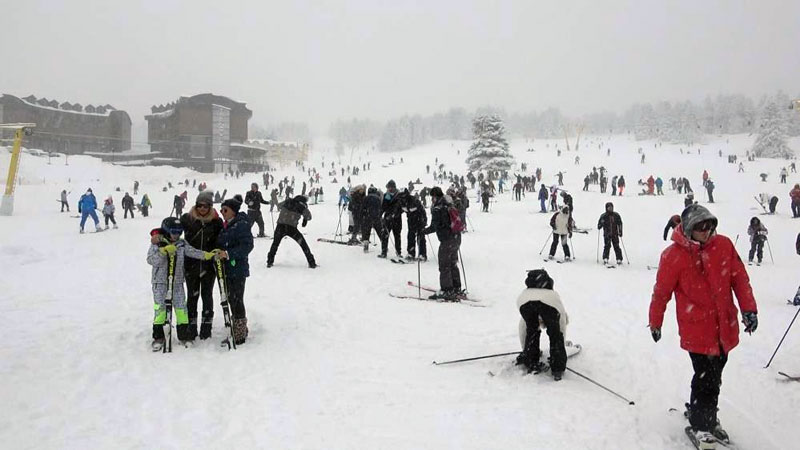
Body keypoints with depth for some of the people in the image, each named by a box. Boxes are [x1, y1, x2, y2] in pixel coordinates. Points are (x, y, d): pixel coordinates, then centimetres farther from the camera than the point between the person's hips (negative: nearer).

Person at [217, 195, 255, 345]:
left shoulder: (241, 225, -13)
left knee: (236, 300, -5)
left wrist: (228, 254, -26)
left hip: (237, 269, -9)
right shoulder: (225, 226, 13)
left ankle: (239, 334, 5)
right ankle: (240, 328, 30)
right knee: (231, 299, 16)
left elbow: (247, 245, -21)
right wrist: (218, 254, 6)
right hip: (226, 269, 9)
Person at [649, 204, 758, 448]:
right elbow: (661, 292, -4)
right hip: (697, 329, -4)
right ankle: (700, 425, 19)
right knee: (707, 379, -2)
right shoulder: (673, 255, -13)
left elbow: (739, 278, 5)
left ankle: (706, 415, 37)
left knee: (714, 376, 16)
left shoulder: (723, 245, -2)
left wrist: (749, 308, -3)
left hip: (725, 326, 5)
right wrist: (655, 323, 5)